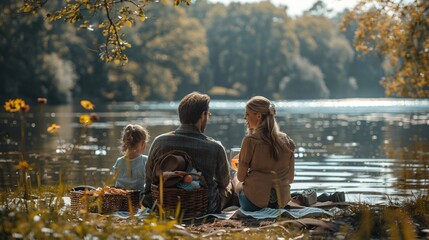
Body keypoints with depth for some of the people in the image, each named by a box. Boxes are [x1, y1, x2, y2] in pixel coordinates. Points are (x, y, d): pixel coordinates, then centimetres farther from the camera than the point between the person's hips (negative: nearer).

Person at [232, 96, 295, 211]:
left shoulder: (250, 140, -12)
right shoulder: (287, 141, 3)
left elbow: (241, 177, -6)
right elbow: (290, 178, 7)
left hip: (254, 203, -5)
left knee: (236, 180, 29)